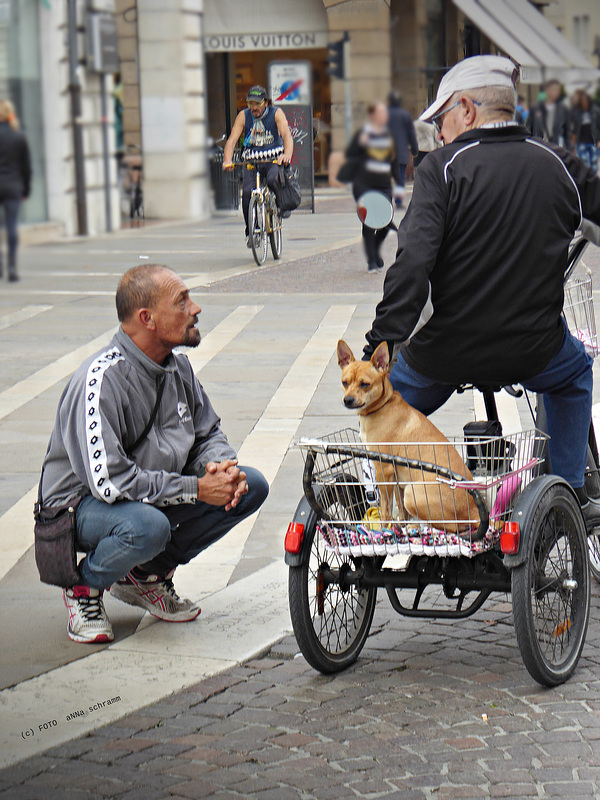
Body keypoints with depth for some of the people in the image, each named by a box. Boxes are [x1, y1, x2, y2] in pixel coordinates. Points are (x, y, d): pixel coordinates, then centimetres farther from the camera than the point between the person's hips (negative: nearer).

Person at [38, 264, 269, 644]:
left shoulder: (177, 365, -1)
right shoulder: (101, 380, -28)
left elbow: (208, 431, 12)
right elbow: (108, 481, -33)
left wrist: (220, 465, -13)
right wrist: (196, 489, -28)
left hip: (157, 493, 8)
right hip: (82, 503, -8)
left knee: (252, 486, -5)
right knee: (147, 527, -40)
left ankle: (148, 574, 7)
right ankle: (86, 585, -5)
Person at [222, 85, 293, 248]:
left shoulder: (276, 114, -2)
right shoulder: (243, 116, 2)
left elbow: (287, 136, -17)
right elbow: (232, 140, -6)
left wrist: (287, 155, -38)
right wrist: (227, 160, -26)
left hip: (273, 161, -2)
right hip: (251, 161, 2)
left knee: (273, 181, -35)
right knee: (247, 192, -24)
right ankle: (250, 231, -7)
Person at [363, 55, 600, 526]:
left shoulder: (444, 168, -11)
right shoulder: (559, 165, 0)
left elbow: (414, 261, -21)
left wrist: (383, 341, -22)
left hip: (447, 353, -2)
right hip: (534, 353, 3)